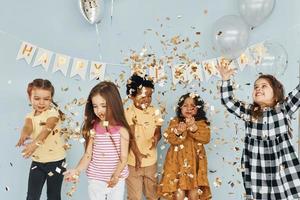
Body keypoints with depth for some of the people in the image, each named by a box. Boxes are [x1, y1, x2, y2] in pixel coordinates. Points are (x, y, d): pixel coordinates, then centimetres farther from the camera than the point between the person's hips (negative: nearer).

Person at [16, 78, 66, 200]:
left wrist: (35, 143, -49)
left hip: (55, 161, -4)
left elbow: (47, 128, -30)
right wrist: (24, 135, -44)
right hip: (37, 161, 4)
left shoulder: (53, 112, -12)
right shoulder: (31, 115, 3)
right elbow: (27, 125, -19)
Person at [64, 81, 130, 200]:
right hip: (96, 180, 2)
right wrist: (77, 170, -21)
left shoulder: (121, 130, -11)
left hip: (117, 180, -1)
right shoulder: (92, 129, -5)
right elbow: (88, 155, -5)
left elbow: (123, 158, -11)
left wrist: (116, 175, -24)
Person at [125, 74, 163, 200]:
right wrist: (137, 154, -29)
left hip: (151, 160, 4)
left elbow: (158, 132, 0)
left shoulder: (154, 112, -3)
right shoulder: (128, 113, -16)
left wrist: (156, 138, -23)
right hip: (133, 161, -4)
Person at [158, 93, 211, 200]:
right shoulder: (175, 122, 0)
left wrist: (194, 128, -24)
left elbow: (206, 138, -13)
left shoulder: (201, 123, 1)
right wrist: (178, 132, -28)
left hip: (195, 162, 1)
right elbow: (171, 139, -9)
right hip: (178, 161, -1)